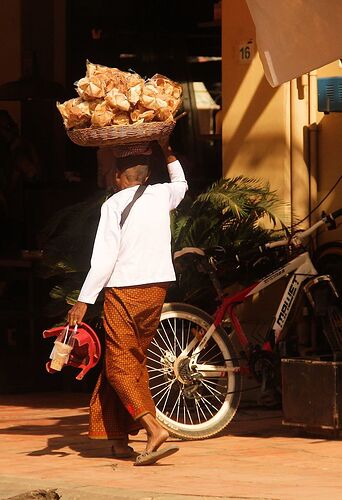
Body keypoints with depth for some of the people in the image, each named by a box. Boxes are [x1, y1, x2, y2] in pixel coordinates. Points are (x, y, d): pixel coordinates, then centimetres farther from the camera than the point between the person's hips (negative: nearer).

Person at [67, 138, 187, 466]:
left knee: (120, 366, -4)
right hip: (157, 288, 6)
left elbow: (104, 258, -14)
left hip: (124, 291, -6)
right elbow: (181, 184, 34)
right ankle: (119, 437, 16)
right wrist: (167, 153, 40)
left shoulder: (114, 204, -8)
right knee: (135, 361, 15)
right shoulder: (161, 195, 7)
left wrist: (83, 301, -11)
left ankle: (153, 429, -22)